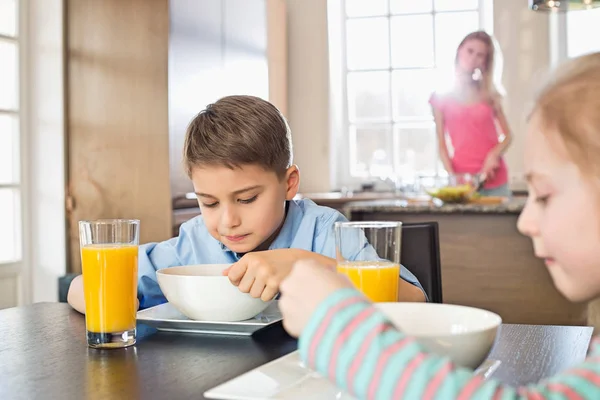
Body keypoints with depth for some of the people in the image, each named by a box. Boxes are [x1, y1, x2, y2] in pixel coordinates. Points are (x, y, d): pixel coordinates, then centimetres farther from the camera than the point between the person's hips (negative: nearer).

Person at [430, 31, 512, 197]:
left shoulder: (490, 94, 9)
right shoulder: (441, 96, 4)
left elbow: (507, 135, 10)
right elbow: (442, 145, 1)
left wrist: (494, 154, -10)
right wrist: (452, 177, -12)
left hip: (494, 178, 2)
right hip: (463, 179, -2)